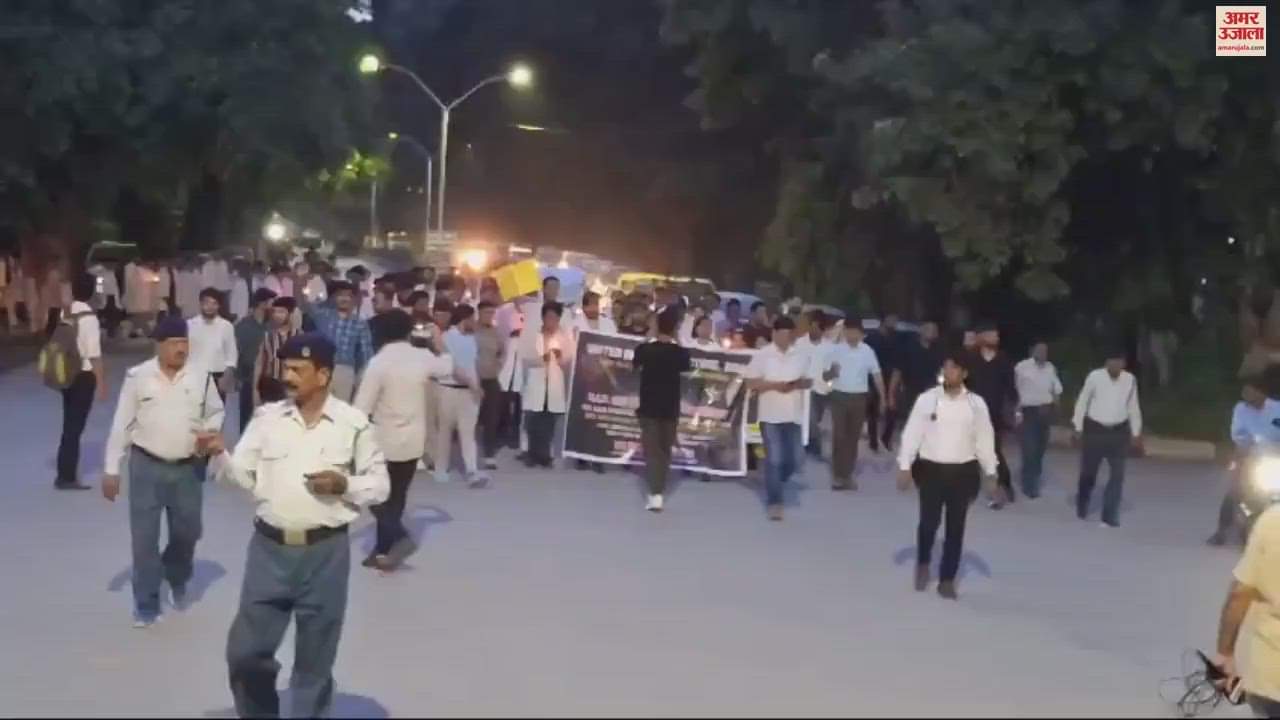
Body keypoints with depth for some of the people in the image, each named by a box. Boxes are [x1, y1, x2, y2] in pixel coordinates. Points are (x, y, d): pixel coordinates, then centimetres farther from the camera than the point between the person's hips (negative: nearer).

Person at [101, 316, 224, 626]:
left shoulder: (201, 376, -2)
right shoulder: (137, 376, -7)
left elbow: (216, 412, 12)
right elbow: (122, 425, -3)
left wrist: (210, 431, -11)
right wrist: (111, 469, -3)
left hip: (188, 468, 2)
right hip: (146, 466, -2)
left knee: (187, 533, 13)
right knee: (144, 538, 1)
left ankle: (177, 580, 44)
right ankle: (146, 605, 14)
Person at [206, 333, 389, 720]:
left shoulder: (354, 424, -2)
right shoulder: (267, 418, 3)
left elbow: (380, 485, 3)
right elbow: (245, 476, 3)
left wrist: (344, 484, -15)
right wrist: (221, 455, -15)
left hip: (325, 552, -2)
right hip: (269, 548, 2)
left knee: (314, 660, 10)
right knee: (245, 651, 6)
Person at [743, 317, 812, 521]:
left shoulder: (801, 355, 5)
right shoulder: (762, 355, -5)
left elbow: (809, 381, 11)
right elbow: (750, 383, -6)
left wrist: (799, 384, -11)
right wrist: (774, 385, -18)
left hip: (793, 415, 4)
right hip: (771, 415, -3)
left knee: (794, 460, 5)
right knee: (774, 459, -5)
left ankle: (776, 483, 34)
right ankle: (774, 502, 3)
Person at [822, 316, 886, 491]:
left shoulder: (867, 351, 2)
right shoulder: (835, 350, -3)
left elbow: (876, 375, 7)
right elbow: (825, 376, -1)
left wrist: (882, 397, 1)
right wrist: (832, 372, -24)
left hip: (859, 397, 2)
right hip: (840, 396, -2)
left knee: (853, 436, 7)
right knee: (839, 435, -6)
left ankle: (848, 474, 15)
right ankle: (837, 475, -1)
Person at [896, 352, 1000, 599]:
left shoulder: (976, 403, -1)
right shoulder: (927, 399, -4)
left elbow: (985, 439, 4)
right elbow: (912, 433, -2)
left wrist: (990, 474, 4)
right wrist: (905, 466, -5)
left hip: (963, 471, 1)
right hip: (931, 469, -1)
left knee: (956, 527, 6)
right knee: (929, 522, -3)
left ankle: (947, 579, 19)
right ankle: (922, 564, 27)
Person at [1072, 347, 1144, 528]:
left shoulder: (1130, 380, -2)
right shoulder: (1095, 377, -10)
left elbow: (1133, 406, 9)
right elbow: (1082, 402, -2)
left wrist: (1136, 433, 10)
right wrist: (1078, 429, -2)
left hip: (1118, 431, 2)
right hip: (1095, 429, -2)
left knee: (1118, 474, -6)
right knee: (1089, 472, 9)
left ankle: (1109, 516, 0)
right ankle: (1082, 508, 34)